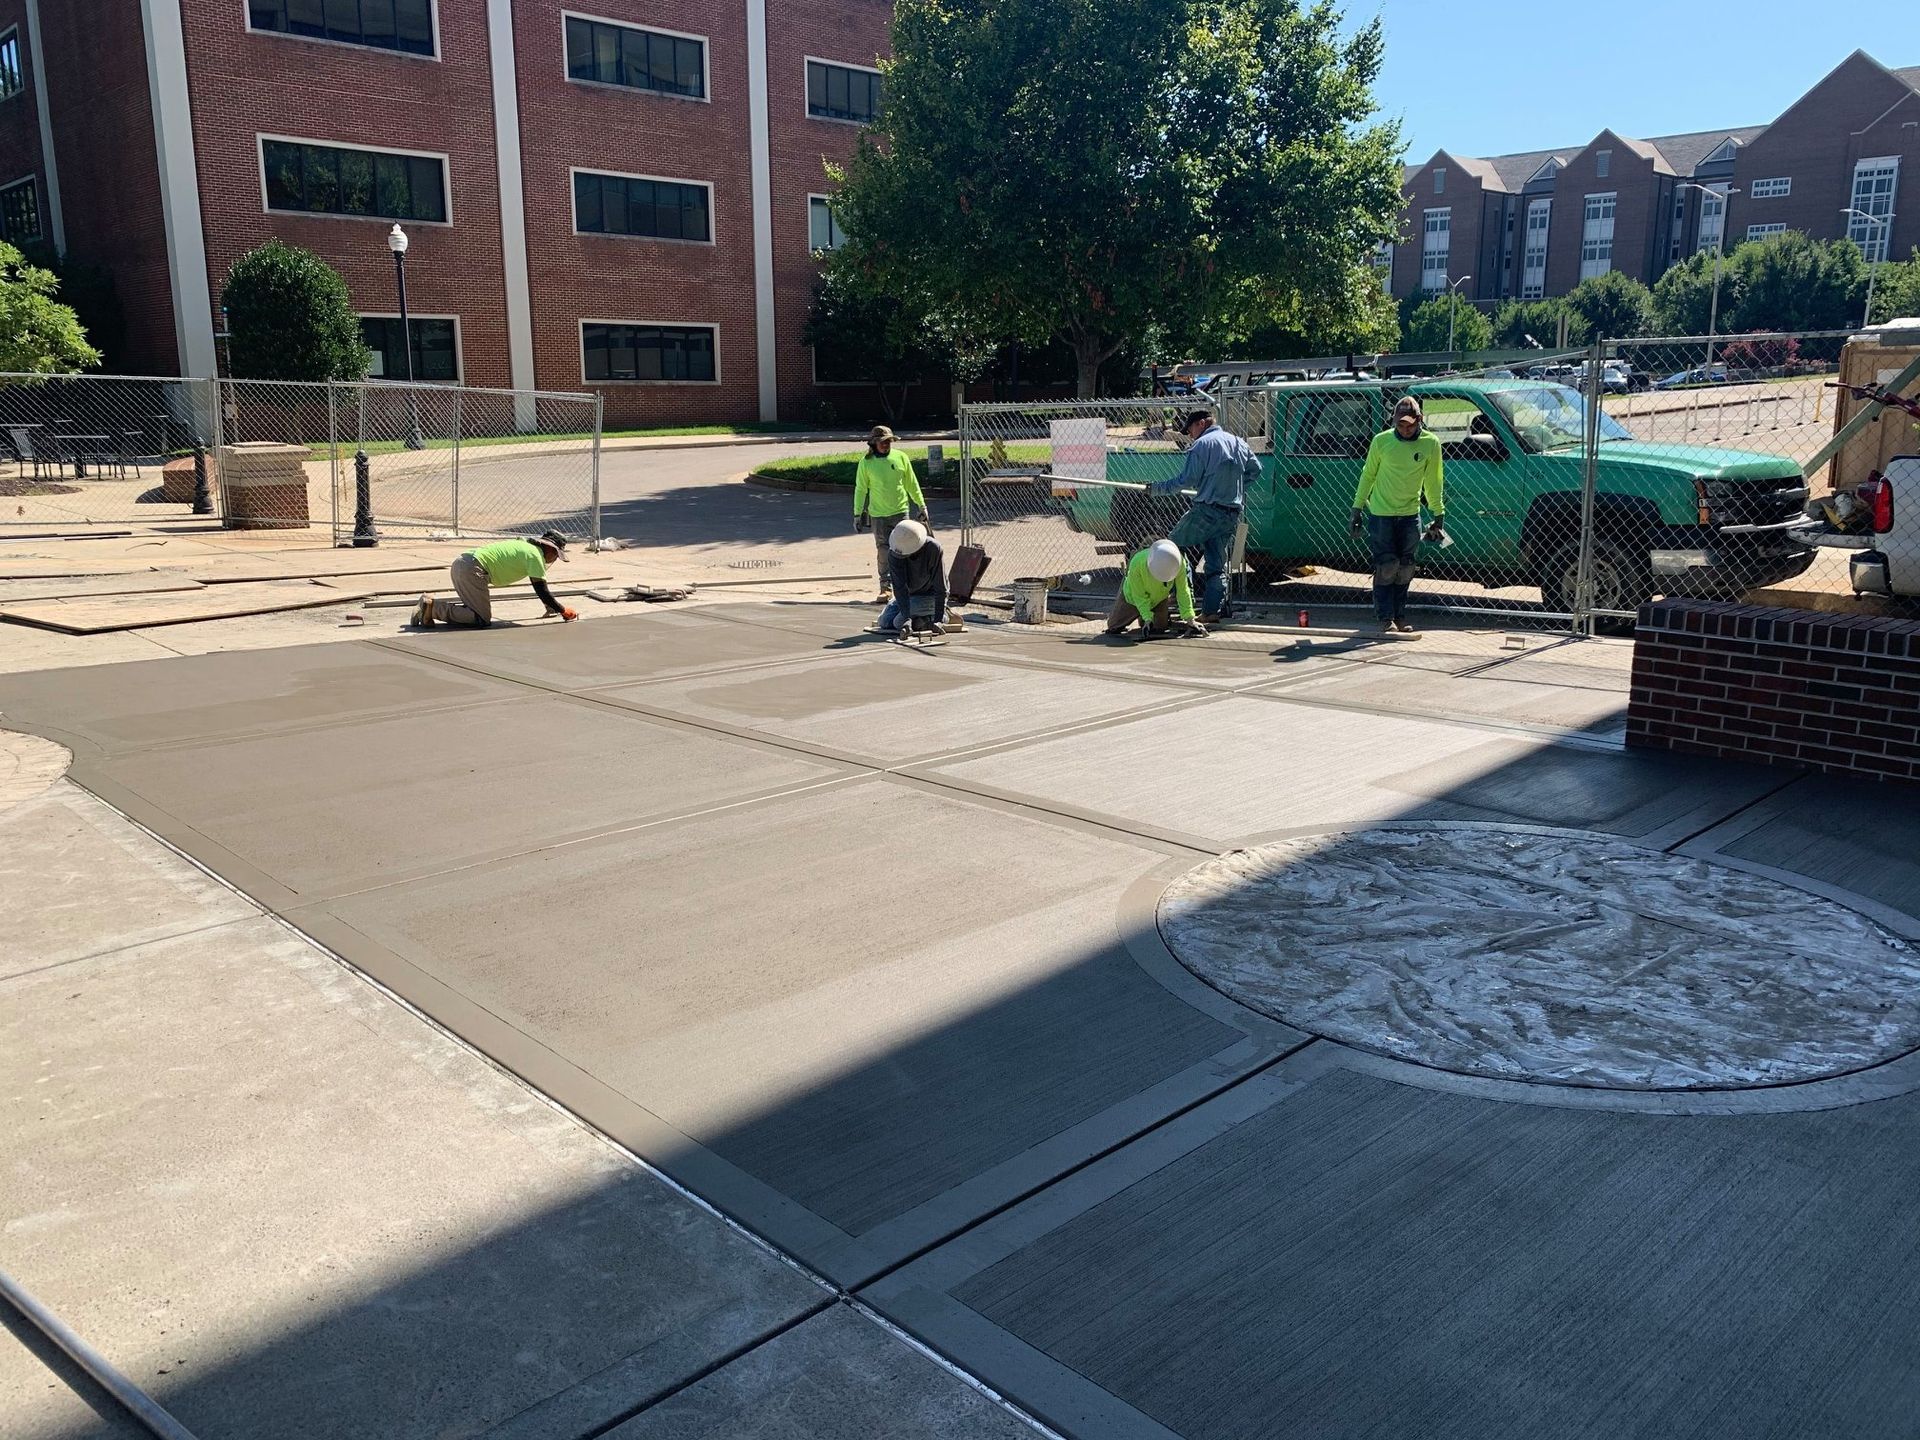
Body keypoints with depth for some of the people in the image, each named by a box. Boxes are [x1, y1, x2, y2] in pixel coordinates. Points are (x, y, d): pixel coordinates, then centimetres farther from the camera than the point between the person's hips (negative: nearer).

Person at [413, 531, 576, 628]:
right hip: (472, 569, -10)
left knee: (476, 610, 19)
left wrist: (551, 606, 36)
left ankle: (430, 606, 10)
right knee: (483, 619, -9)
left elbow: (539, 586, 34)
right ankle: (433, 606, -12)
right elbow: (542, 591, -7)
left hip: (461, 564, 10)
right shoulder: (535, 555, -4)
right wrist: (564, 611, 2)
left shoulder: (527, 547, 25)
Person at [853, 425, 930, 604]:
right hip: (878, 514, -1)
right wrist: (857, 514, 3)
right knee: (883, 551, 1)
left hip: (901, 511, 1)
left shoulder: (900, 457, 0)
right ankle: (886, 587, 8)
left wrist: (922, 506, 11)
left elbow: (912, 484, 9)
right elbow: (860, 489, 4)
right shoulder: (866, 462, -2)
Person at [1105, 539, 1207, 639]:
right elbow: (1140, 596, -28)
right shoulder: (1137, 563, -40)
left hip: (1160, 599, 2)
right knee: (1114, 626, 3)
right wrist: (1147, 618, -34)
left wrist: (1190, 619, -27)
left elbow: (1183, 591, -25)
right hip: (1133, 597, -2)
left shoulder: (1179, 562, -34)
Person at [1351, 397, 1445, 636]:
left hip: (1410, 515, 2)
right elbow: (1368, 475, 3)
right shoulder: (1381, 441, -7)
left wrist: (1439, 513, 7)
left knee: (1404, 570, 7)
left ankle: (1399, 618, 17)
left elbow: (1433, 481, 6)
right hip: (1380, 514, -2)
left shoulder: (1430, 444, -3)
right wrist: (1357, 507, 4)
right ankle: (1386, 619, -4)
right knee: (1386, 567, -7)